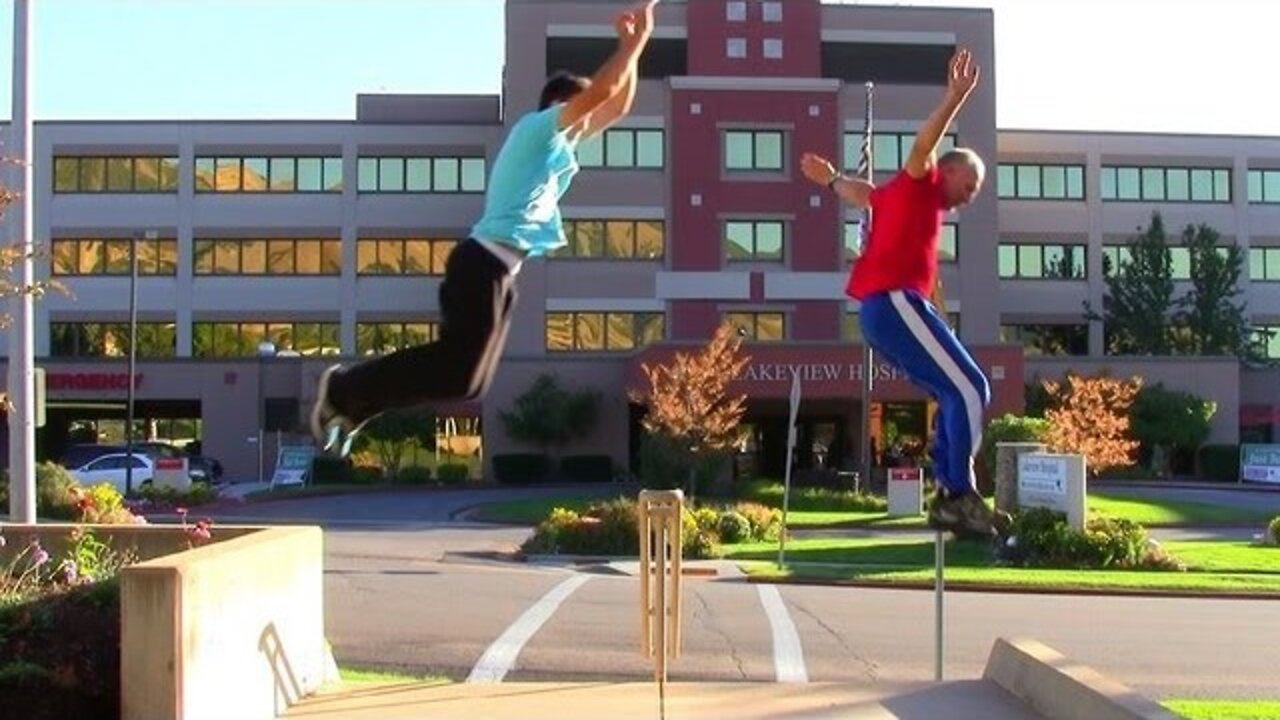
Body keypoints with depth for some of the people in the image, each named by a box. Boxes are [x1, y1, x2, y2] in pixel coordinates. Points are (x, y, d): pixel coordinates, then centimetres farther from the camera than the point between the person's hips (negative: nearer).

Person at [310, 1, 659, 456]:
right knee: (458, 371, -12)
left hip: (496, 269, 10)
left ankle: (349, 398, 12)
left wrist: (632, 47, 17)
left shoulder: (559, 144, 21)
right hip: (484, 264, -10)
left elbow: (616, 106, 26)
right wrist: (637, 39, -6)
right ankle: (344, 389, -3)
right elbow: (601, 92, -15)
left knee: (468, 377, 9)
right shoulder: (538, 127, -4)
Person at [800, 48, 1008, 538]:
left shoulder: (899, 196, 26)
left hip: (884, 309, 10)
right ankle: (960, 495, -18)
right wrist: (957, 96, -30)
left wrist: (831, 179, 63)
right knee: (969, 388, -14)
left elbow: (862, 193, 45)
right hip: (896, 302, -10)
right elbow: (925, 144, -20)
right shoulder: (919, 186, 0)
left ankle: (949, 496, 5)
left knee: (957, 394, 10)